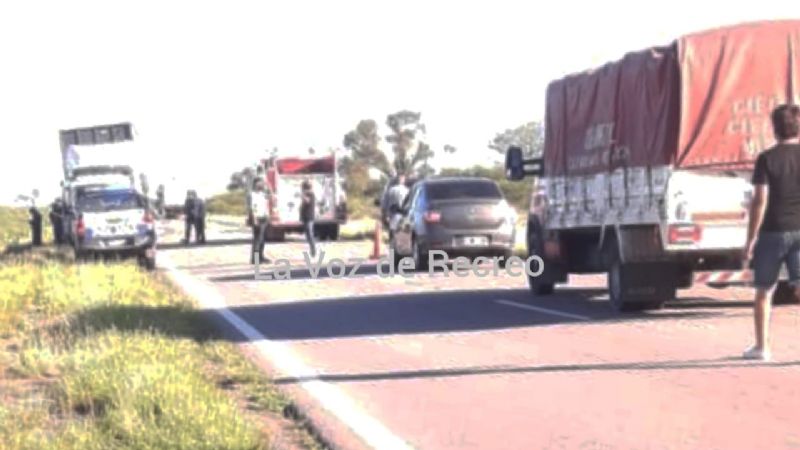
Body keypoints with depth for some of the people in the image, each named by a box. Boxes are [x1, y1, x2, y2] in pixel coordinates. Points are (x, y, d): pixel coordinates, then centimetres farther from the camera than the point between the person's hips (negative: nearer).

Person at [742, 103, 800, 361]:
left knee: (763, 292, 12)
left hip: (773, 232, -1)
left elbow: (760, 201, -10)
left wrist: (751, 238, -5)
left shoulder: (767, 159, -6)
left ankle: (762, 347, 16)